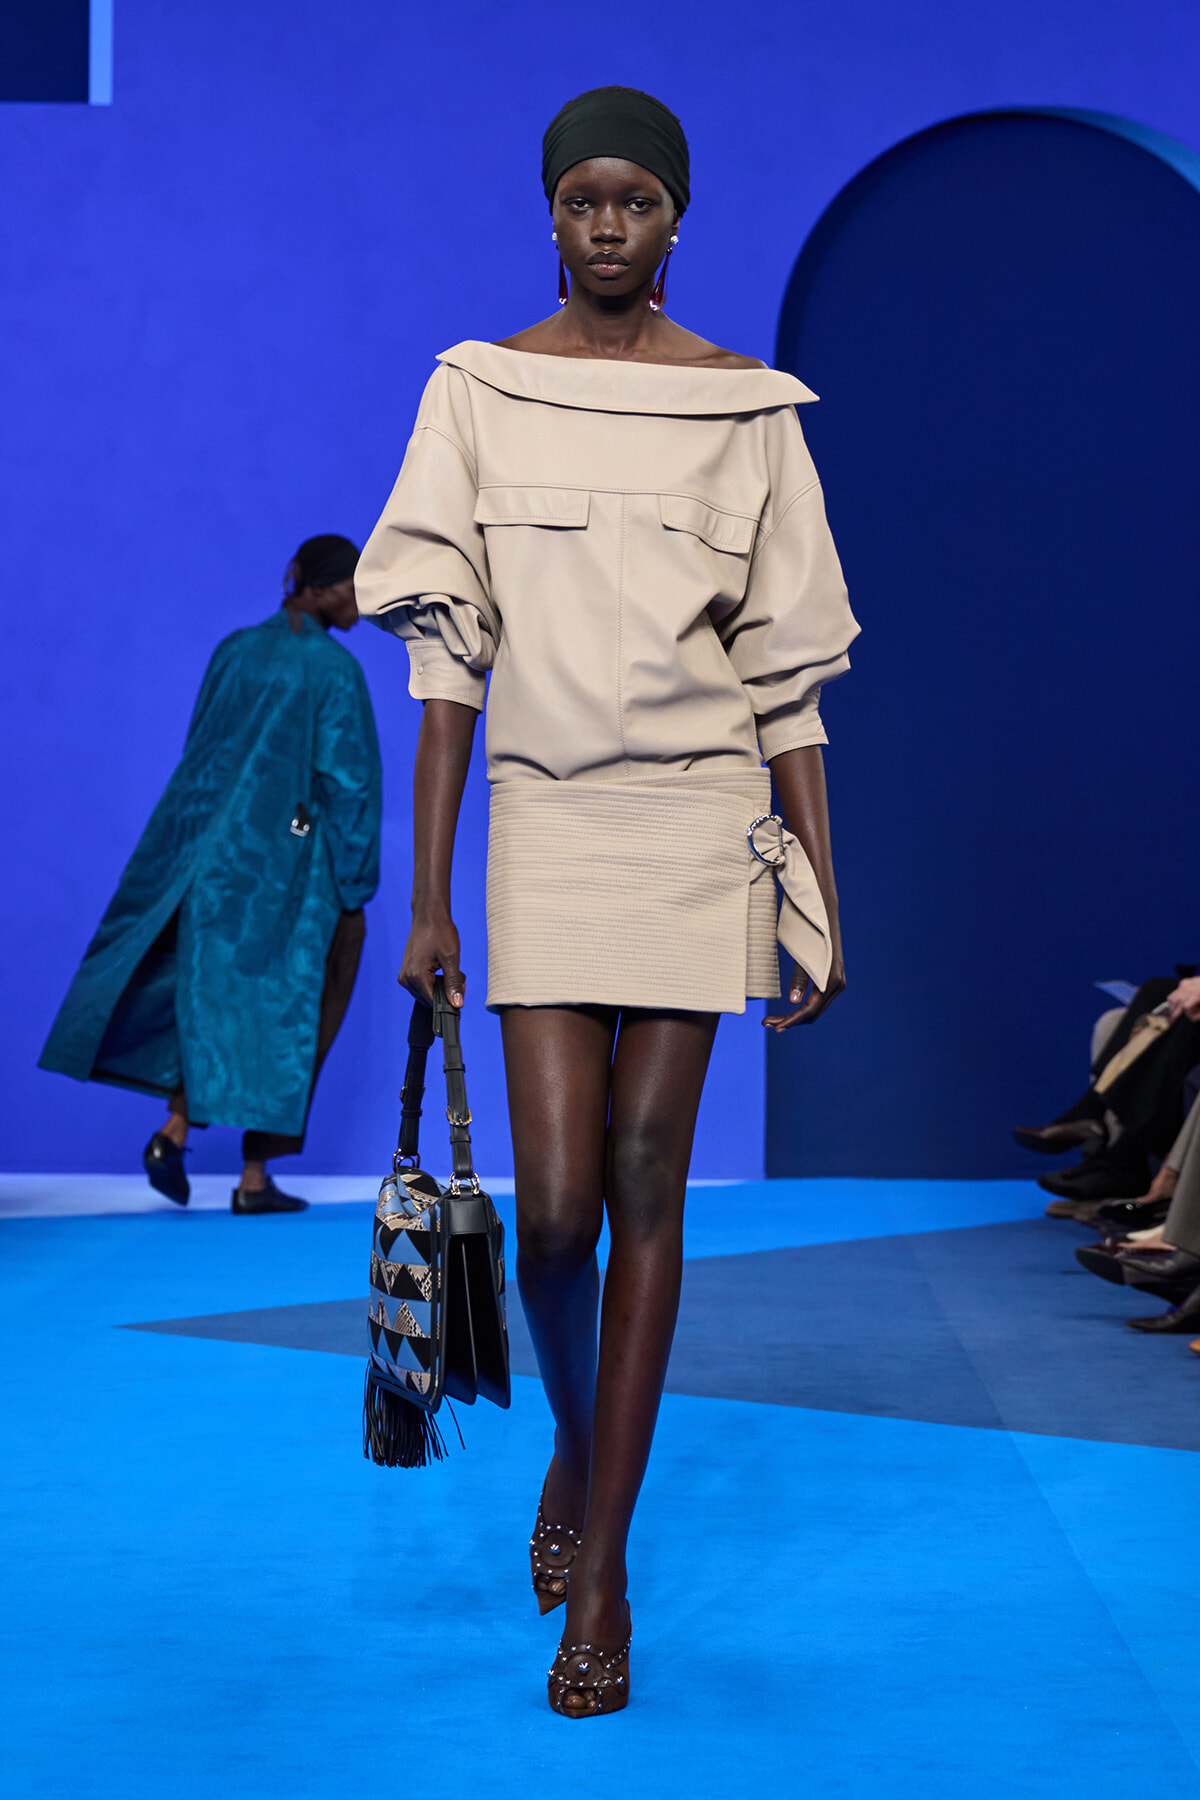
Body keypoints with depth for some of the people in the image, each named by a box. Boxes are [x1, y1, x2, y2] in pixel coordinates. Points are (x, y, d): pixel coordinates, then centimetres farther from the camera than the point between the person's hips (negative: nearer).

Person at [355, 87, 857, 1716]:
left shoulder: (748, 407, 3)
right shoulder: (478, 394, 3)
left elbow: (784, 673, 3)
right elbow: (449, 658, 1)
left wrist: (821, 903, 0)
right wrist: (427, 897, -2)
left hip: (698, 818, 0)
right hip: (546, 817, 0)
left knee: (647, 1185, 0)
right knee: (557, 1202, -5)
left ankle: (602, 1563, 12)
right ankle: (575, 1444, 28)